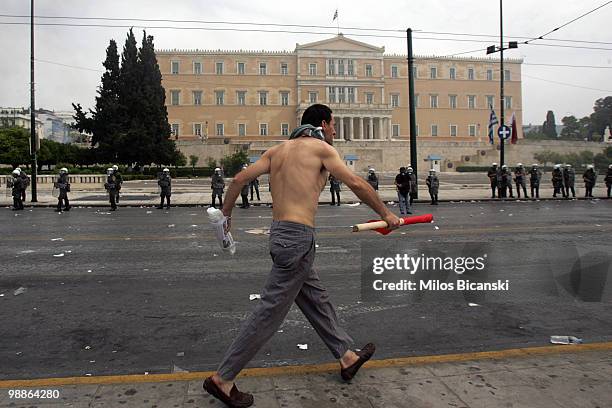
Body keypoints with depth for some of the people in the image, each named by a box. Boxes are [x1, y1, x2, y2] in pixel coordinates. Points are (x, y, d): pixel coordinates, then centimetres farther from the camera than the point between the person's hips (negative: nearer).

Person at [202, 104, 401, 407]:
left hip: (279, 233, 9)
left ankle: (346, 357, 35)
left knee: (317, 300, 19)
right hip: (298, 237, -9)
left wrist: (225, 215, 17)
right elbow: (356, 184, -5)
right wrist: (385, 214, 6)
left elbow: (240, 179, 8)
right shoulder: (321, 148, -4)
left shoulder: (277, 149, 14)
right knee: (270, 312, -1)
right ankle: (222, 379, 8)